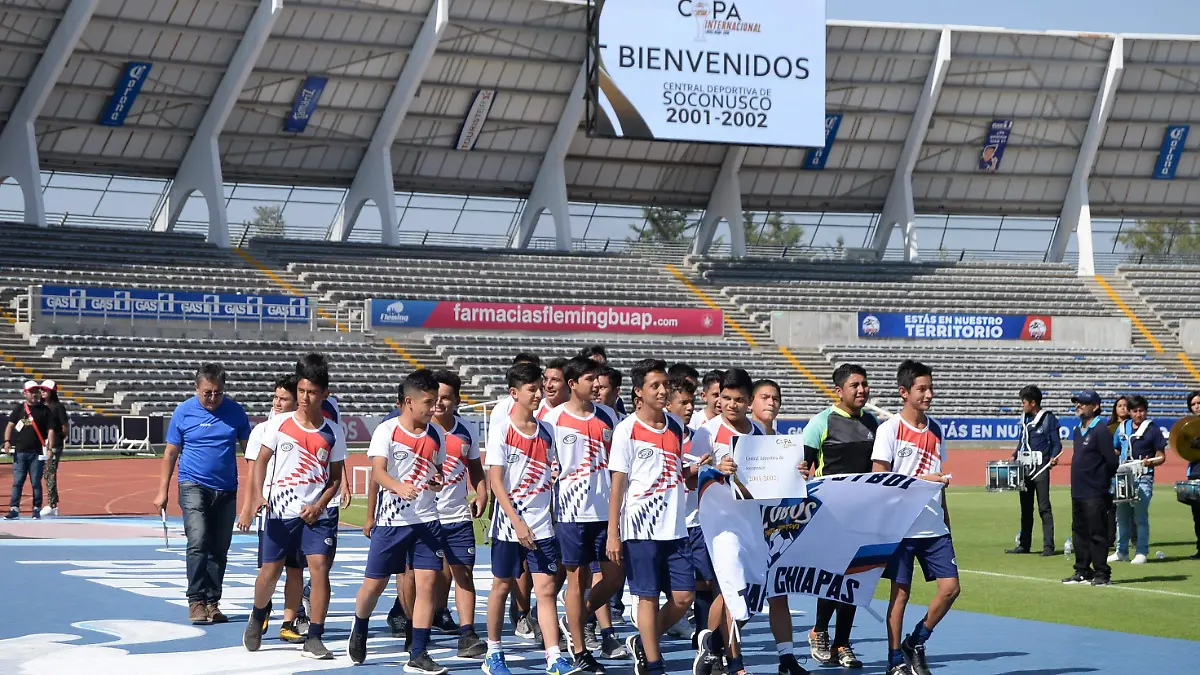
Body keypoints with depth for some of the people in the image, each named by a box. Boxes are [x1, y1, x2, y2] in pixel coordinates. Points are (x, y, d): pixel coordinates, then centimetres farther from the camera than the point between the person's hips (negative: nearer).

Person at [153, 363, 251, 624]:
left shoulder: (235, 411, 4)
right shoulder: (183, 412, -1)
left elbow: (248, 448, 11)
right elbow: (170, 453, 4)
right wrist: (162, 491, 1)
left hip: (227, 490, 3)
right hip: (193, 486, -3)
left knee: (219, 549, 7)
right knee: (198, 542, -17)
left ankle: (212, 603, 15)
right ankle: (196, 601, -13)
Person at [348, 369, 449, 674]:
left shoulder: (436, 434, 8)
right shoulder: (386, 431, -8)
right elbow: (378, 471, -20)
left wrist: (439, 481, -4)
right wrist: (399, 487, -40)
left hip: (426, 520, 3)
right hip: (391, 520, -3)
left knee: (427, 582, -7)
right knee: (375, 583, 5)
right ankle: (359, 631, 36)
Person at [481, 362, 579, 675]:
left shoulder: (546, 431, 8)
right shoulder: (501, 430, -7)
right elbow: (495, 481, -11)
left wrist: (554, 517, 8)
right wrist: (517, 521, -17)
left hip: (542, 524, 3)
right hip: (509, 524, -3)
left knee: (546, 588, -5)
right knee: (502, 586, 8)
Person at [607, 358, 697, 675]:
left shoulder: (677, 425, 10)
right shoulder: (627, 430, -6)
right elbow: (617, 484, -6)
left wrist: (694, 470, 2)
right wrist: (613, 534, -9)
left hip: (675, 527, 5)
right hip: (640, 527, -5)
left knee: (684, 595, 1)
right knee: (648, 596, -1)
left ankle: (642, 643, 22)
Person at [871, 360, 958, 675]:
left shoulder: (936, 430, 11)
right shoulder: (889, 429, -6)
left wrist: (947, 524, 17)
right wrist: (922, 480, -17)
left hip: (934, 528, 5)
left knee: (950, 586, -2)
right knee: (901, 590, 0)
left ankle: (916, 643, 17)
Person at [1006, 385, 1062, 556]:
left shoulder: (1048, 419, -6)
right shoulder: (1025, 418, 14)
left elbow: (1056, 443, -6)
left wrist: (1053, 458, -23)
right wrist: (1014, 456, 10)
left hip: (1041, 467, -7)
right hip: (1024, 466, 7)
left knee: (1044, 507, -6)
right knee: (1026, 507, 12)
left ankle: (1048, 546, -5)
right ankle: (1024, 544, 19)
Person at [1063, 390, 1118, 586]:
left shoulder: (1101, 431, -12)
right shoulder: (1077, 431, 15)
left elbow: (1111, 462, -14)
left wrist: (1102, 483, -4)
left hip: (1095, 495, -9)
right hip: (1077, 492, 9)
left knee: (1097, 534, -5)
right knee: (1079, 533, 14)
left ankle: (1102, 574, 0)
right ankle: (1082, 572, 22)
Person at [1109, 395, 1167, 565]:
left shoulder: (1153, 430, -1)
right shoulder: (1122, 428, 12)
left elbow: (1161, 457, 0)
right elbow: (1116, 452, 21)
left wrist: (1150, 462, -20)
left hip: (1143, 479, -5)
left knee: (1141, 517, -6)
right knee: (1122, 516, 9)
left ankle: (1141, 553, 0)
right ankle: (1121, 551, 18)